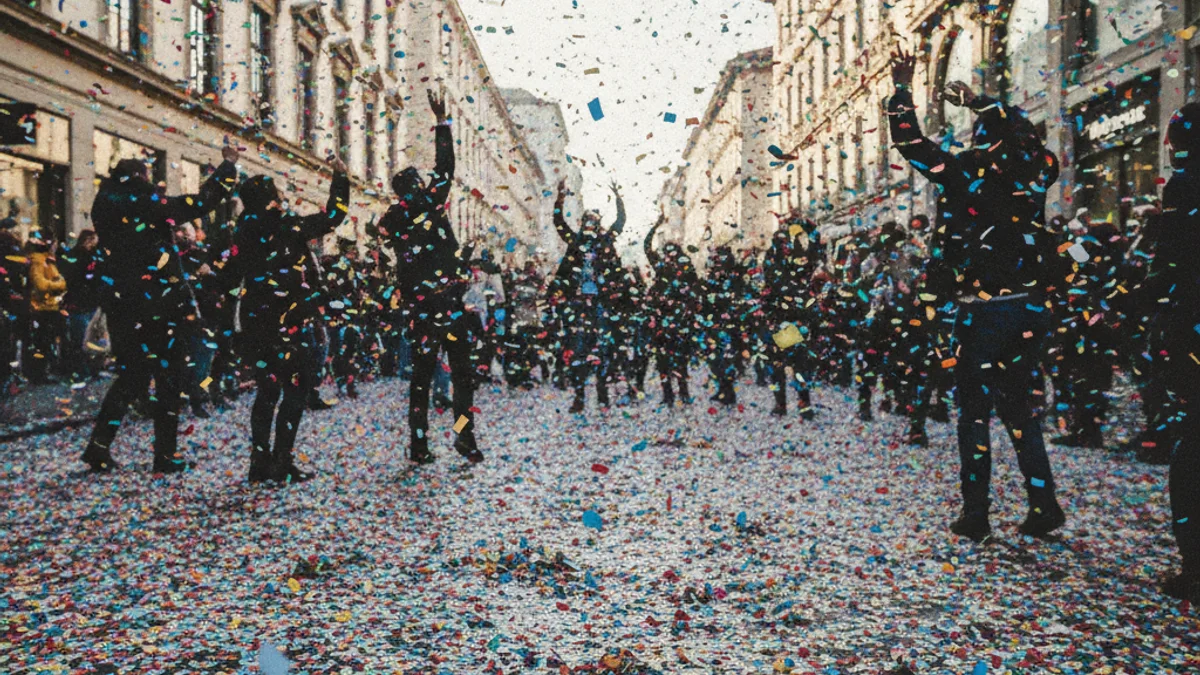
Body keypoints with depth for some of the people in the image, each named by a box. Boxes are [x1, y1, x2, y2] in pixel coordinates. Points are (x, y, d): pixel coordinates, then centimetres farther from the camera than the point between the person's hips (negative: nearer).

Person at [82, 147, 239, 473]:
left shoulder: (106, 209, 6)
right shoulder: (149, 206, -10)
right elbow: (203, 200, -8)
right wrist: (228, 165, 2)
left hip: (124, 306, 6)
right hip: (161, 306, -6)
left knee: (132, 376, 18)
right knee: (168, 377, 5)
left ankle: (99, 447, 11)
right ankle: (166, 455, 8)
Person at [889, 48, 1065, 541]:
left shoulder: (966, 172, -6)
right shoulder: (1035, 170, 6)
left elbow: (908, 139, 2)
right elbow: (1021, 131, 28)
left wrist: (902, 88, 15)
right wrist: (976, 101, 37)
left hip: (983, 310, -4)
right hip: (1032, 307, 4)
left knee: (975, 413, 4)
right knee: (1023, 410, 15)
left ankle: (975, 517, 8)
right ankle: (1044, 507, 16)